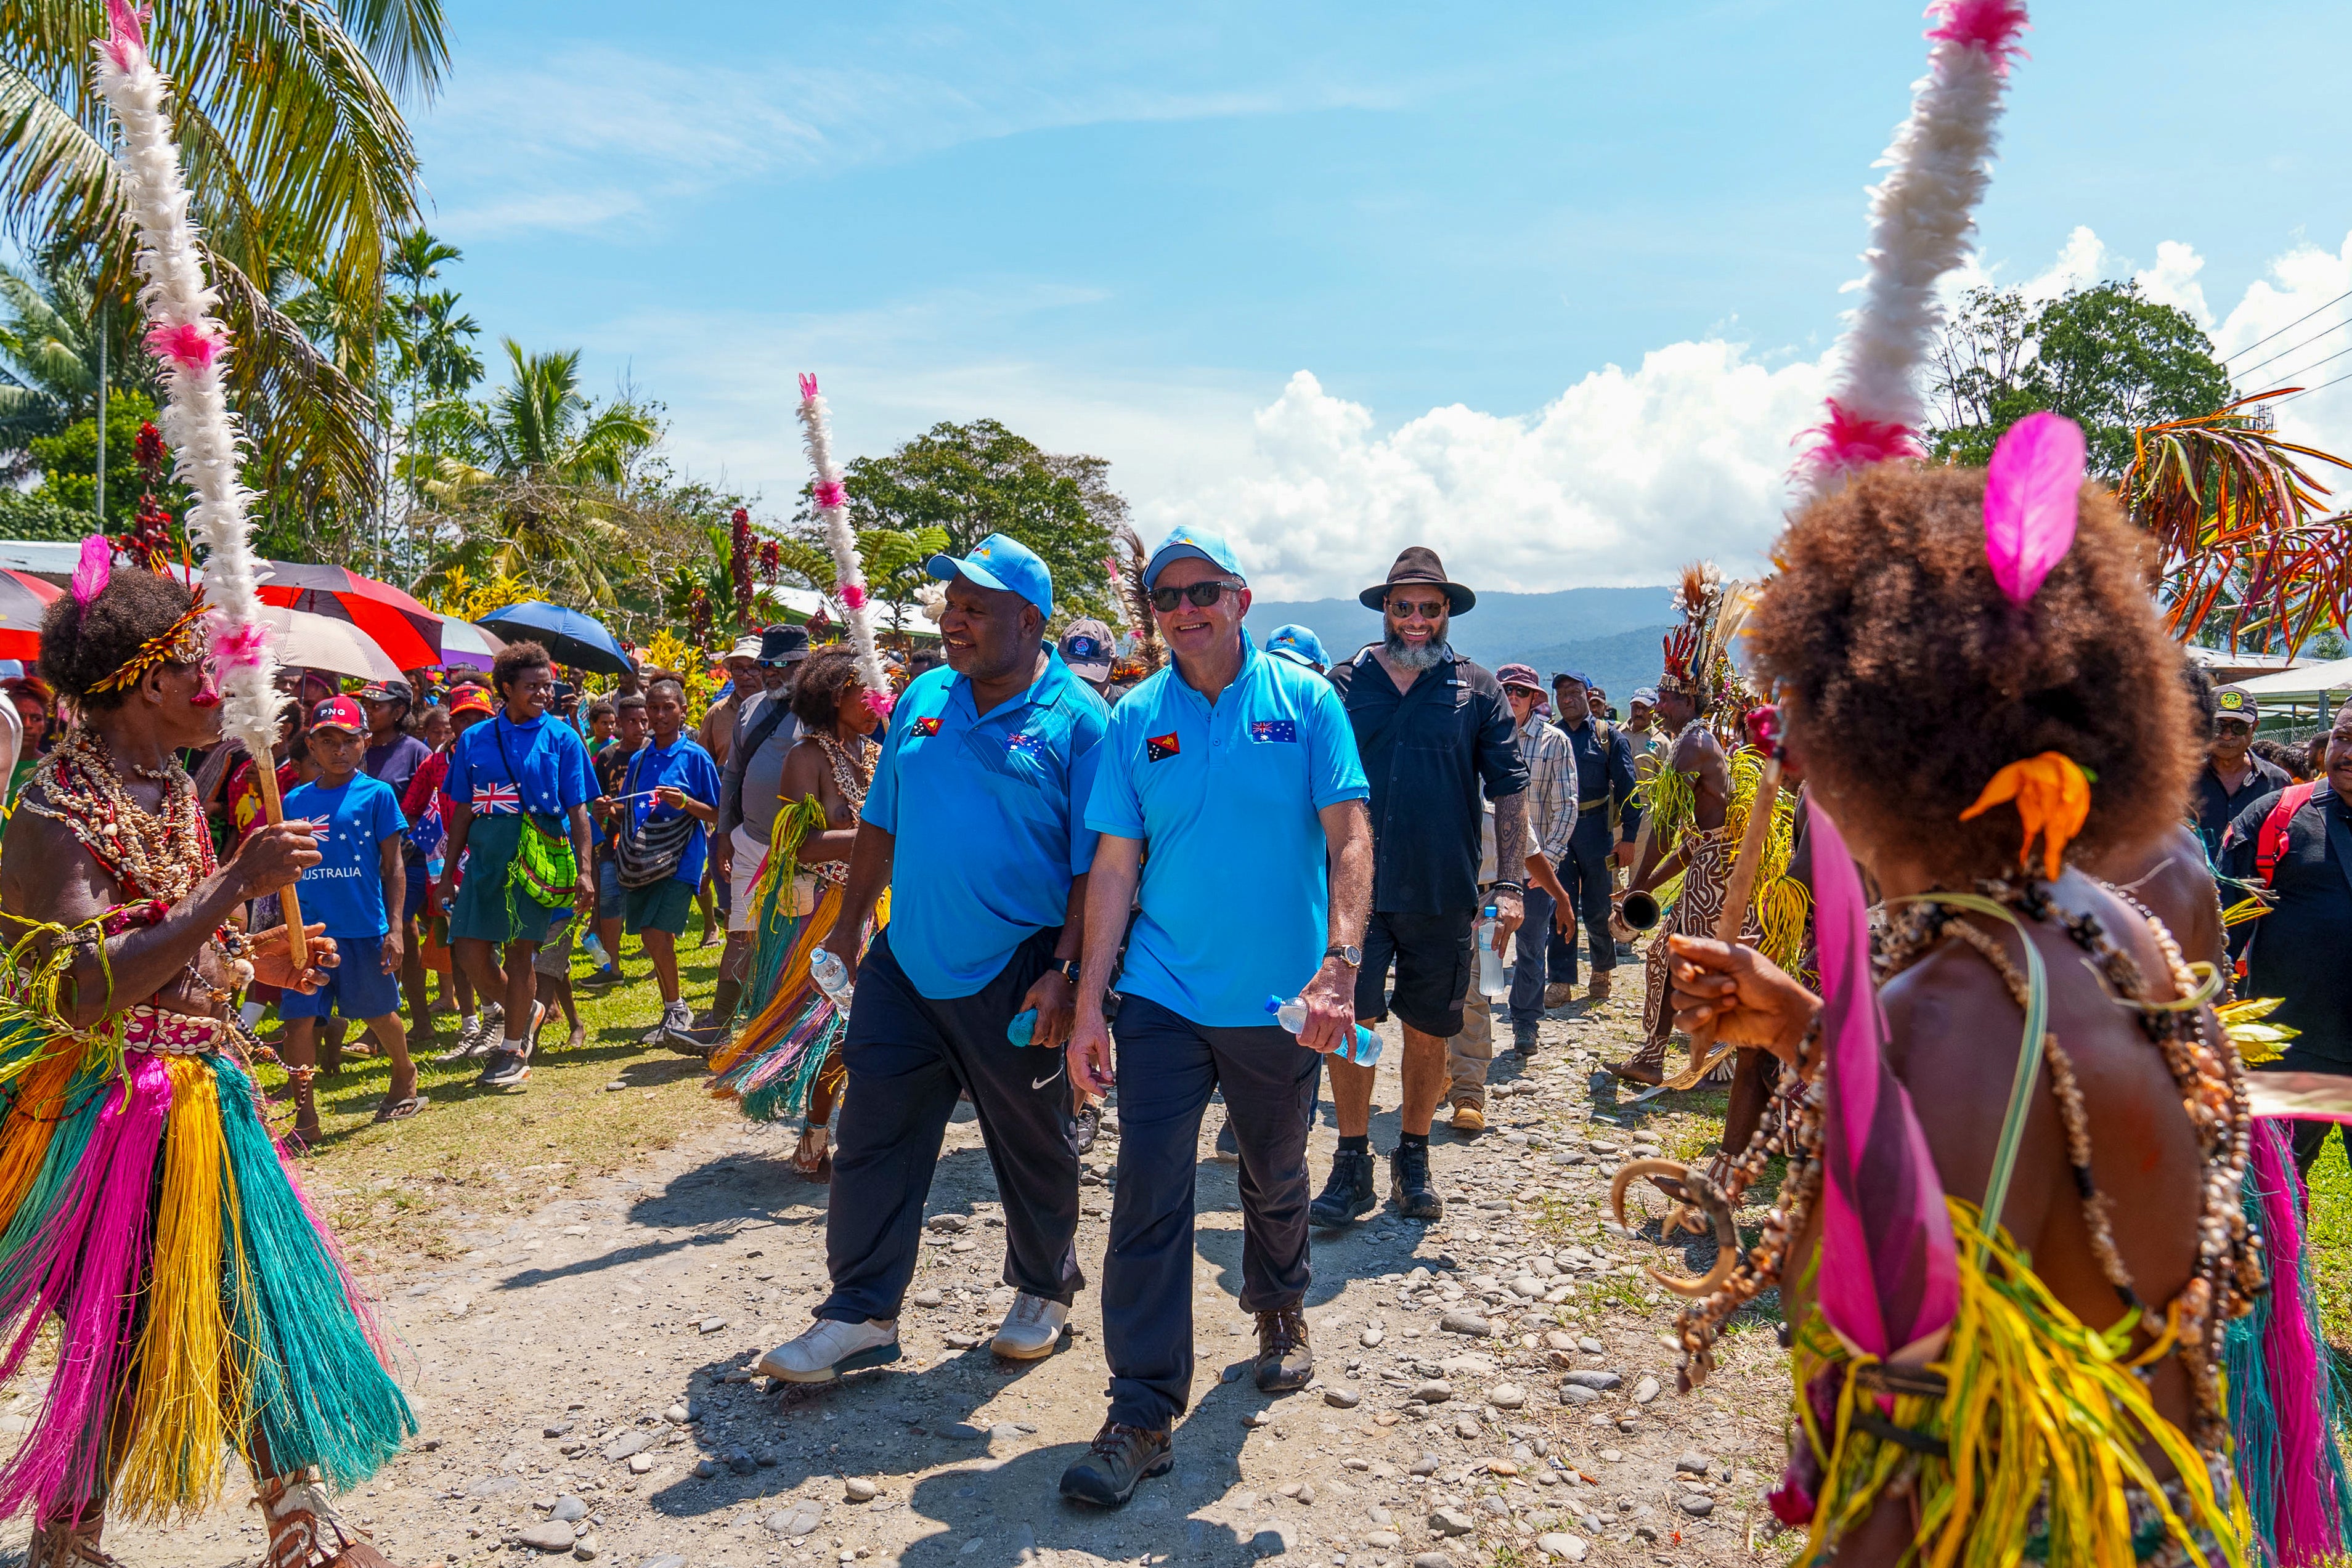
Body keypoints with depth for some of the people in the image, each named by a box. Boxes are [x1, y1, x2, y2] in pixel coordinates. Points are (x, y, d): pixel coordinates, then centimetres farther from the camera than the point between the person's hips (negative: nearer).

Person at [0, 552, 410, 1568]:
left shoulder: (173, 790, 8)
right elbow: (85, 991, -29)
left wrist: (258, 961, 3)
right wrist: (236, 883, -30)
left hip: (204, 1092, 8)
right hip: (114, 1107, -8)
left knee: (261, 1302, 13)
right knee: (124, 1340, 5)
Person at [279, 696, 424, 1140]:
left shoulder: (377, 794, -3)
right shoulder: (295, 801, 6)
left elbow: (393, 866, -2)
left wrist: (395, 928, -7)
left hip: (364, 928, -2)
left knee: (379, 1012, 12)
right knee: (298, 1019, -2)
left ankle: (405, 1076, 38)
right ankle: (305, 1116, 8)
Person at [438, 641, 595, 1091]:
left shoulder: (561, 738, 2)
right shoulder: (474, 739, 9)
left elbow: (577, 810, 1)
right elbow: (463, 811, 13)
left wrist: (583, 869, -7)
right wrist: (449, 869, 11)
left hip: (538, 856, -3)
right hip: (484, 855, 3)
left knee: (519, 952, 0)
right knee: (469, 946, -1)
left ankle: (513, 1050, 12)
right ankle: (501, 1010, 30)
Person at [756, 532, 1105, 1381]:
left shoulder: (1077, 721, -9)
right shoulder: (923, 699, 8)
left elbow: (1098, 865, -11)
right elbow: (881, 824, 15)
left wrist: (1066, 973, -18)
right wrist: (850, 923, 13)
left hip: (1014, 980, -4)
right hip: (905, 964, 5)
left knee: (1032, 1147, 12)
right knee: (873, 1138, 5)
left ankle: (1045, 1291, 34)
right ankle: (861, 1314, 18)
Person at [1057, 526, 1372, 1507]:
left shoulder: (1304, 701, -3)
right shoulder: (1134, 719, 0)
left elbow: (1348, 838, -7)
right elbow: (1115, 866, 0)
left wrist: (1339, 965, -20)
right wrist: (1089, 1003, -4)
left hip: (1279, 1001, 0)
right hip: (1163, 996, 0)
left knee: (1275, 1177, 18)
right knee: (1148, 1195, -3)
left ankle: (1279, 1314, 46)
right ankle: (1144, 1411, 7)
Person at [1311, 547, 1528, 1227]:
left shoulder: (1478, 690, 4)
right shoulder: (1344, 683, 5)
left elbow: (1509, 789, 3)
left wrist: (1511, 884, -5)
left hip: (1443, 893, 0)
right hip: (1354, 887, 0)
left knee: (1428, 1032, 10)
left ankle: (1413, 1159, 27)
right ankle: (1352, 1164, 11)